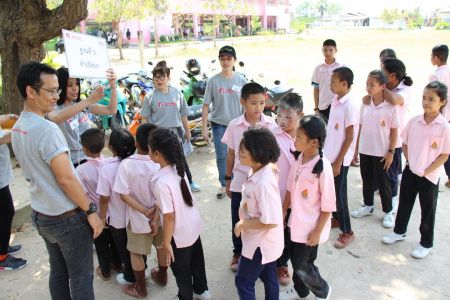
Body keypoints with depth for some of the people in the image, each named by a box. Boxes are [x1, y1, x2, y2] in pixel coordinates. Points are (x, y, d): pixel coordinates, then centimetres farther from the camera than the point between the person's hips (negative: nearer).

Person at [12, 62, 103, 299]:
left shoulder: (17, 128, 5)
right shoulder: (47, 129, -24)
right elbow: (66, 179, -24)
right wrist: (90, 211, -15)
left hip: (41, 215, 8)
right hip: (67, 218, -8)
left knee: (58, 272, 20)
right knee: (81, 276, 7)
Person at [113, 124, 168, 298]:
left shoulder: (126, 164, -21)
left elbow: (124, 195, -21)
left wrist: (144, 211, -14)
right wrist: (154, 217, -11)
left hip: (138, 218, -2)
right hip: (160, 215, 2)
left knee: (136, 252, 18)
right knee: (162, 246, 25)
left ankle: (140, 288, 33)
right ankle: (162, 276, 45)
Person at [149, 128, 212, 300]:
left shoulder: (161, 182, -30)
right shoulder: (178, 169, -7)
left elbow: (170, 216, -25)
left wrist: (166, 243, -14)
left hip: (179, 235, -8)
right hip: (193, 226, 8)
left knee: (181, 272, 17)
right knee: (196, 261, 28)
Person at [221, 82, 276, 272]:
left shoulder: (270, 125, -9)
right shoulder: (234, 125, -6)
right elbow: (231, 154, 4)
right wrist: (228, 179, 8)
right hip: (240, 182, 1)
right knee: (238, 221, 15)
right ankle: (238, 253, 37)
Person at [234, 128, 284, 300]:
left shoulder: (264, 183, -33)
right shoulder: (257, 171, -5)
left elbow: (270, 221, -31)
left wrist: (242, 224, -20)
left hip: (260, 243, -9)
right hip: (265, 241, 9)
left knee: (243, 282, 11)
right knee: (268, 277, 25)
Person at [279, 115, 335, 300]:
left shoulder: (323, 167, -25)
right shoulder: (299, 158, -4)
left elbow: (328, 205, -18)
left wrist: (317, 231, -14)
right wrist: (283, 212, 13)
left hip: (311, 227, -6)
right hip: (296, 222, 7)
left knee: (302, 265, 6)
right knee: (296, 259, 21)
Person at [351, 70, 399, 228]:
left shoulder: (391, 107, -12)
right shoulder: (365, 104, -1)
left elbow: (394, 131, -7)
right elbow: (361, 127, 5)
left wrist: (391, 152, -8)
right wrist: (356, 148, 6)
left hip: (381, 152, -4)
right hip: (365, 150, 4)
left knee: (383, 182, 8)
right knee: (367, 180, 17)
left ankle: (388, 212, 24)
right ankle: (368, 206, 35)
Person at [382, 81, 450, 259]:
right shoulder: (414, 121, -4)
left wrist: (426, 171, -13)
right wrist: (410, 162, -2)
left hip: (429, 176, -4)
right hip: (410, 171, 4)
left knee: (428, 210, 11)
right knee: (404, 203, 18)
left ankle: (426, 244, 27)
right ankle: (399, 232, 39)